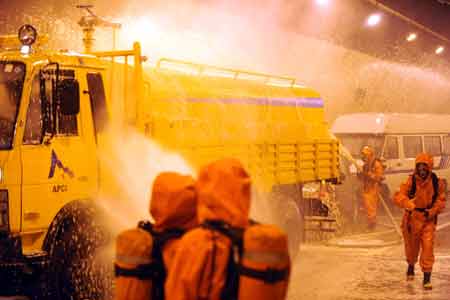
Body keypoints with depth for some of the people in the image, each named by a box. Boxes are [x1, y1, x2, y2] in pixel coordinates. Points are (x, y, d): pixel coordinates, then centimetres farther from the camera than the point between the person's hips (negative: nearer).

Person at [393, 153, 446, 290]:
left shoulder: (436, 182, -9)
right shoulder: (411, 181, -14)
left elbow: (441, 200, 3)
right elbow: (398, 196, -23)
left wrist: (433, 211, -14)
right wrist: (407, 203, -44)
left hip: (428, 219, 0)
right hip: (412, 217, 0)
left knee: (428, 247, -10)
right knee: (412, 246, 18)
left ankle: (427, 278, -3)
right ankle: (411, 266, 47)